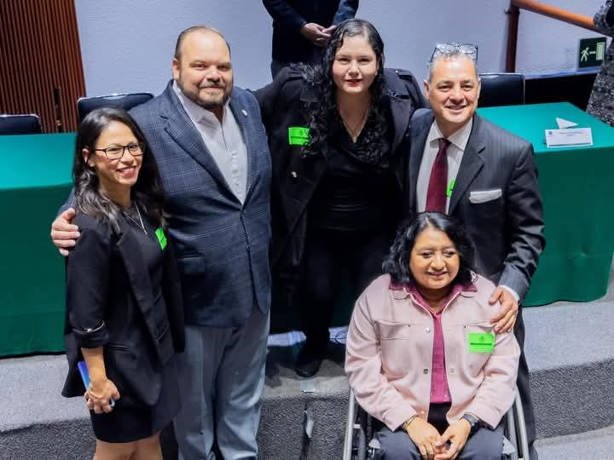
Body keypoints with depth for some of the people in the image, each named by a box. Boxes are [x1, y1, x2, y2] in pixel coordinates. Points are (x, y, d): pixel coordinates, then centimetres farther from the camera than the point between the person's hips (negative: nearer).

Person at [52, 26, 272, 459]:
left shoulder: (248, 104, -1)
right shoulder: (146, 125, -20)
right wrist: (70, 220, -32)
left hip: (254, 285, 5)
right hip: (196, 296, -5)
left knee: (243, 390, 26)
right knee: (194, 398, 19)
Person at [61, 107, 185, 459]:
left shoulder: (144, 205, -1)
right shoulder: (92, 228, -25)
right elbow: (85, 315, -22)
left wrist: (168, 341, 13)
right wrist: (98, 378, -17)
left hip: (153, 347, 7)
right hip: (119, 358, -7)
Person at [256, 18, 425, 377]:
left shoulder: (402, 96, -18)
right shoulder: (298, 91, -21)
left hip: (376, 230, 0)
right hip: (317, 229, 0)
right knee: (316, 295, 17)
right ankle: (315, 344, 54)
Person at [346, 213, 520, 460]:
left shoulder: (486, 294, -3)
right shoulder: (376, 297, -6)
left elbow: (502, 371, -2)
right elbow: (363, 370, -6)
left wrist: (469, 421, -14)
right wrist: (411, 421, -14)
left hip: (471, 412, 1)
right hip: (403, 414, 0)